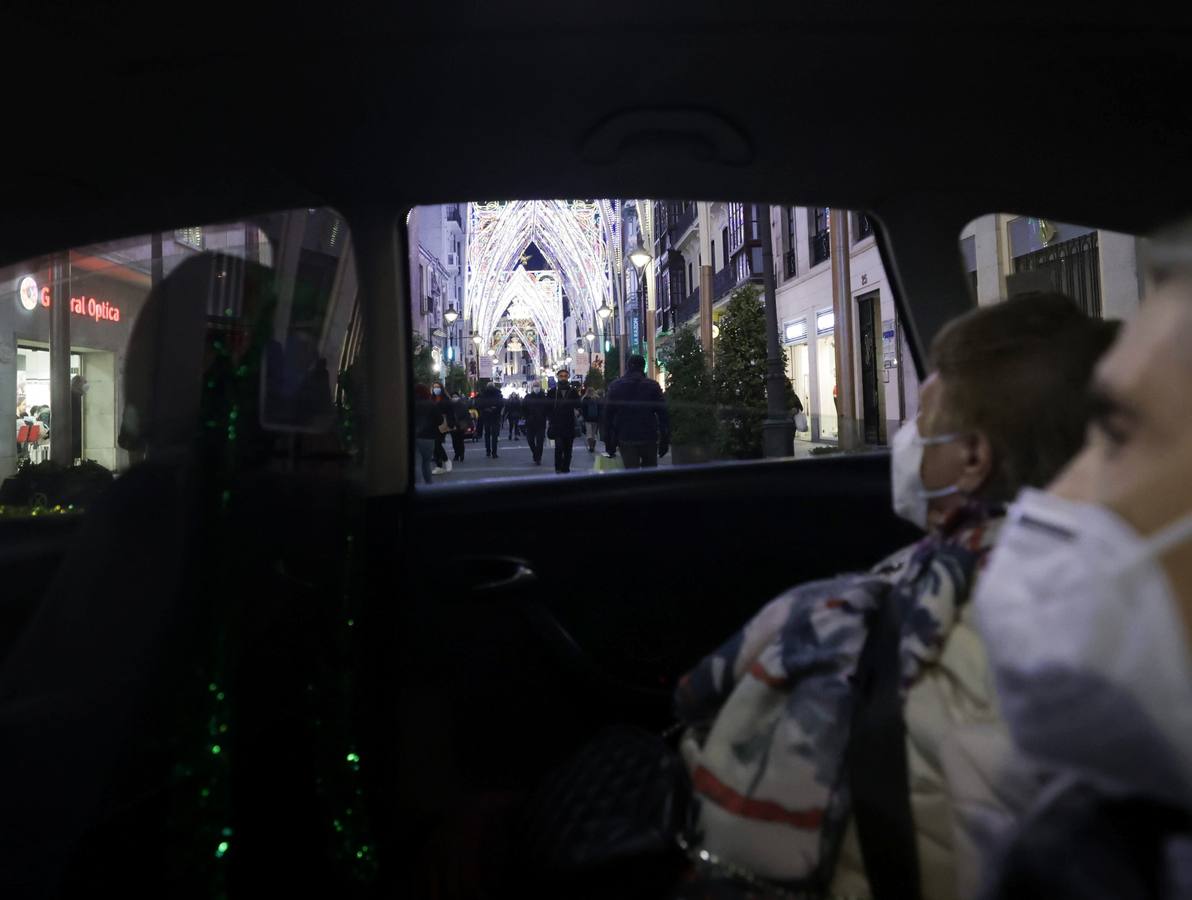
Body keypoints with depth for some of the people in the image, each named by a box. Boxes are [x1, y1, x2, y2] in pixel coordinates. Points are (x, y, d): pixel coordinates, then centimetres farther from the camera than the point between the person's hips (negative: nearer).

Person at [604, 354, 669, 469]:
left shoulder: (615, 386, 3)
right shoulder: (652, 386, 1)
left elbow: (608, 416, 3)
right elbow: (663, 415, -3)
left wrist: (609, 443, 8)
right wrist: (665, 441, 1)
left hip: (626, 440, 0)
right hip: (649, 439, 0)